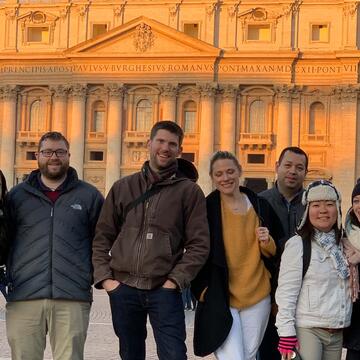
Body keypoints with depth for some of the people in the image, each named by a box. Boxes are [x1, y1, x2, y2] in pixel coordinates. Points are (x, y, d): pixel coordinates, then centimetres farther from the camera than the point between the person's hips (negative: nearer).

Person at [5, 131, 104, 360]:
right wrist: (10, 277, 5)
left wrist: (94, 276, 5)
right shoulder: (17, 195, 13)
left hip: (73, 298, -1)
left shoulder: (89, 196, 11)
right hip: (23, 297, 1)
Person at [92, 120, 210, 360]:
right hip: (123, 289, 3)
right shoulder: (123, 187, 11)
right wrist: (104, 277, 0)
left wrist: (175, 280, -11)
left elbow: (199, 244, -3)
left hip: (164, 290, -3)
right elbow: (102, 237, 11)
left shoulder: (189, 191, 2)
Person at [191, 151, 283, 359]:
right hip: (220, 298, -3)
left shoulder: (260, 206, 5)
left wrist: (267, 243, -7)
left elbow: (275, 252, 14)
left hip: (258, 296, 4)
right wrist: (203, 290, -3)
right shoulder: (206, 208, -4)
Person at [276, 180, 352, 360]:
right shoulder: (297, 244, -8)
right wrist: (286, 333, -16)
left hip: (337, 333, 6)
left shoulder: (341, 245, 11)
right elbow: (286, 292, -12)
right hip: (307, 330, -6)